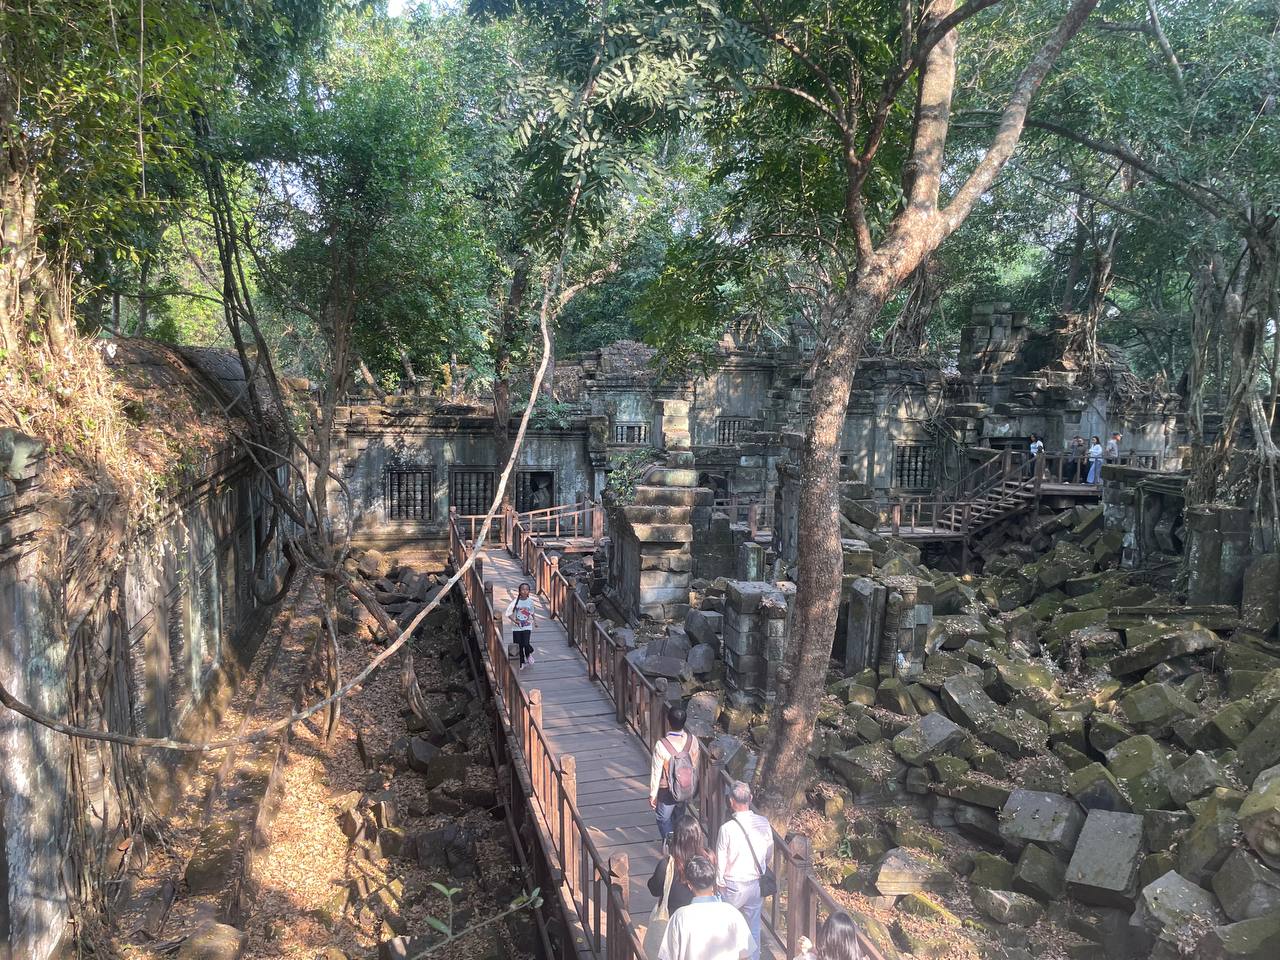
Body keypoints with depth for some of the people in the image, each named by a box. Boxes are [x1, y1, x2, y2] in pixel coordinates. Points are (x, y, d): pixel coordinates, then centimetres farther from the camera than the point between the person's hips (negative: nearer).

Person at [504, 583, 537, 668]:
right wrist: (515, 621, -18)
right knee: (519, 646, 5)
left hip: (527, 627, 0)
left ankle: (529, 654, 19)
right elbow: (508, 613, -8)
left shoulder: (530, 601, -2)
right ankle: (522, 663, 26)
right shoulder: (515, 601, -10)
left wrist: (534, 620, 7)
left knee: (526, 644, -16)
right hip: (517, 627, 0)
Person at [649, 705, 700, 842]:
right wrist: (693, 786, 15)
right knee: (679, 816, 29)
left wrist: (652, 795, -6)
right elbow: (695, 766, -3)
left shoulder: (661, 745, -30)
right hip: (687, 790, 5)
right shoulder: (692, 740, -17)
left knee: (664, 819, 21)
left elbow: (656, 773, -20)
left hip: (667, 791, -5)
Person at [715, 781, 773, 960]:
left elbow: (721, 860, -13)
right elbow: (770, 855, 4)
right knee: (753, 927, 19)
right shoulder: (764, 823, -10)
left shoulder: (727, 828, -23)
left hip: (734, 885, -4)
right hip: (757, 883, 4)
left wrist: (720, 883, 3)